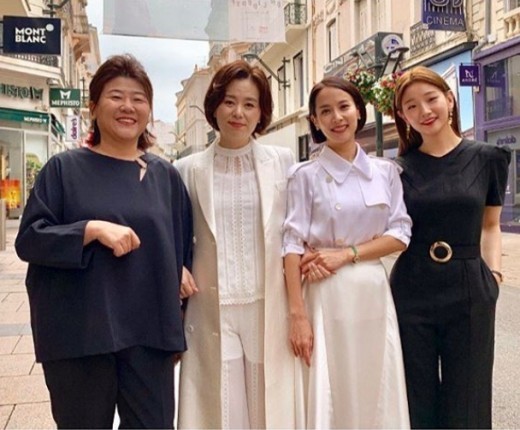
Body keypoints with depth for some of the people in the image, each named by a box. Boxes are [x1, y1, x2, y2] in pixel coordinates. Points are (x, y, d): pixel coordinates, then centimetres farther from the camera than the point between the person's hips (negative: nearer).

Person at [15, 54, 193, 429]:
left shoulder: (165, 175, 7)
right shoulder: (64, 169, 0)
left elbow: (183, 247, 12)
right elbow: (29, 239, -5)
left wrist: (179, 324, 10)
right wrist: (93, 229, -20)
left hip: (150, 332, 2)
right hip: (79, 333, -2)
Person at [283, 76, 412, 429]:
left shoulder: (387, 171, 7)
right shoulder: (305, 174, -3)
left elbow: (400, 234, 3)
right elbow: (293, 243, -9)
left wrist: (346, 254, -11)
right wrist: (298, 314, -15)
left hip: (374, 293, 3)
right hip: (325, 296, -3)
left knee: (377, 394, 11)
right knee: (327, 395, 5)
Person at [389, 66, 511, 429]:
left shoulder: (487, 158, 3)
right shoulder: (399, 167, 2)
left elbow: (490, 224, 12)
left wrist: (493, 270, -2)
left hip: (469, 291, 0)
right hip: (411, 291, 0)